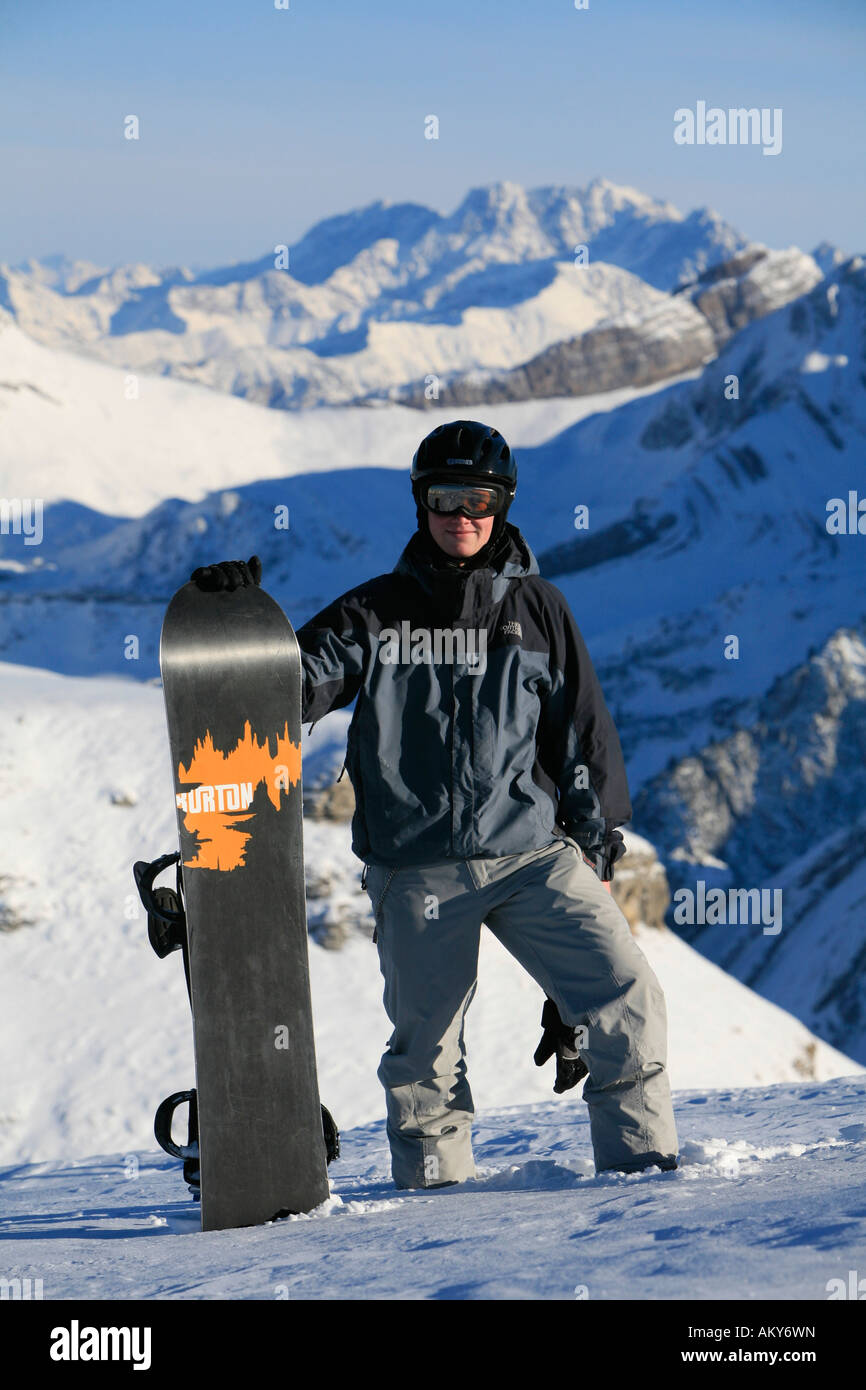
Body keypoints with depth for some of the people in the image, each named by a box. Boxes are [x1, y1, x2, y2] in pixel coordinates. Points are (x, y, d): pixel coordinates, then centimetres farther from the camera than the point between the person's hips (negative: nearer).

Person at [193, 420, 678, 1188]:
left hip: (532, 851, 1)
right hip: (417, 869, 0)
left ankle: (641, 1154, 4)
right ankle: (435, 1177, 24)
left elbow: (586, 730, 12)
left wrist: (598, 846, 10)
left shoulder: (537, 609, 8)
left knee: (626, 995, -11)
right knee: (425, 1037, 6)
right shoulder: (376, 612, 6)